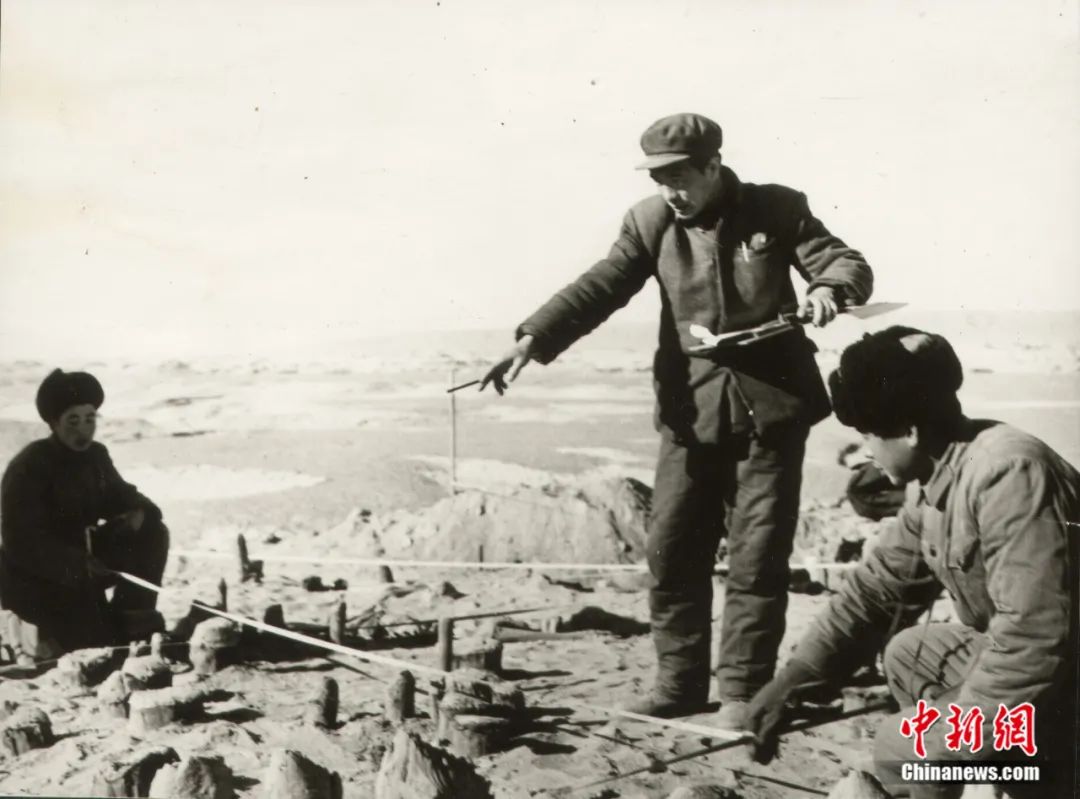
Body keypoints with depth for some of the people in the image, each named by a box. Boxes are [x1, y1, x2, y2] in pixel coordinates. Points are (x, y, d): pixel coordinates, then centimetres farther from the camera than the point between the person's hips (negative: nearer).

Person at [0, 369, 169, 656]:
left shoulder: (96, 455, 0)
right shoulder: (27, 468, -22)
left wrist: (139, 511, -19)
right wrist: (78, 565, -39)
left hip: (83, 555, 7)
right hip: (34, 576, -7)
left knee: (152, 533, -12)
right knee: (98, 642, -16)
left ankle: (131, 616, -8)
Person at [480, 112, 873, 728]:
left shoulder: (777, 210, -4)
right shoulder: (651, 222, 0)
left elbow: (849, 264, -3)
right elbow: (598, 288, -10)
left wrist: (828, 288, -28)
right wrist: (532, 341, -25)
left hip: (770, 403, -2)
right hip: (692, 406, 3)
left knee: (758, 553, 2)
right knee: (672, 549, 4)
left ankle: (743, 688, 13)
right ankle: (679, 683, 19)